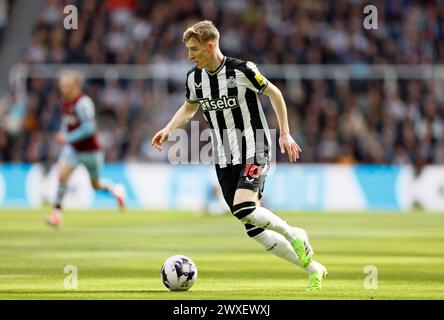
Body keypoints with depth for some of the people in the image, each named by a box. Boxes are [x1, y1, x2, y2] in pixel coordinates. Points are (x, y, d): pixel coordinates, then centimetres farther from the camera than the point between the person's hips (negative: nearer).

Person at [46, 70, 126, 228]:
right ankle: (57, 212, -12)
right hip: (73, 149, 6)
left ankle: (115, 189, 42)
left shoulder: (83, 102, -23)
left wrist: (68, 138, -29)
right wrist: (62, 134, 3)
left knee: (96, 184, 10)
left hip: (90, 149, -6)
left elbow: (89, 128, -28)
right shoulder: (65, 103, 2)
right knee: (62, 175, -16)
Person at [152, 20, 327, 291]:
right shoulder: (194, 78, 3)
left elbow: (274, 93, -1)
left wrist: (285, 134, -2)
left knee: (243, 209, -29)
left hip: (253, 150, -6)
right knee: (254, 228, 1)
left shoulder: (242, 70, -14)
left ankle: (294, 235, -1)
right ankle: (313, 269, 15)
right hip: (224, 159, 6)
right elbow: (189, 107, 22)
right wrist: (168, 129, 5)